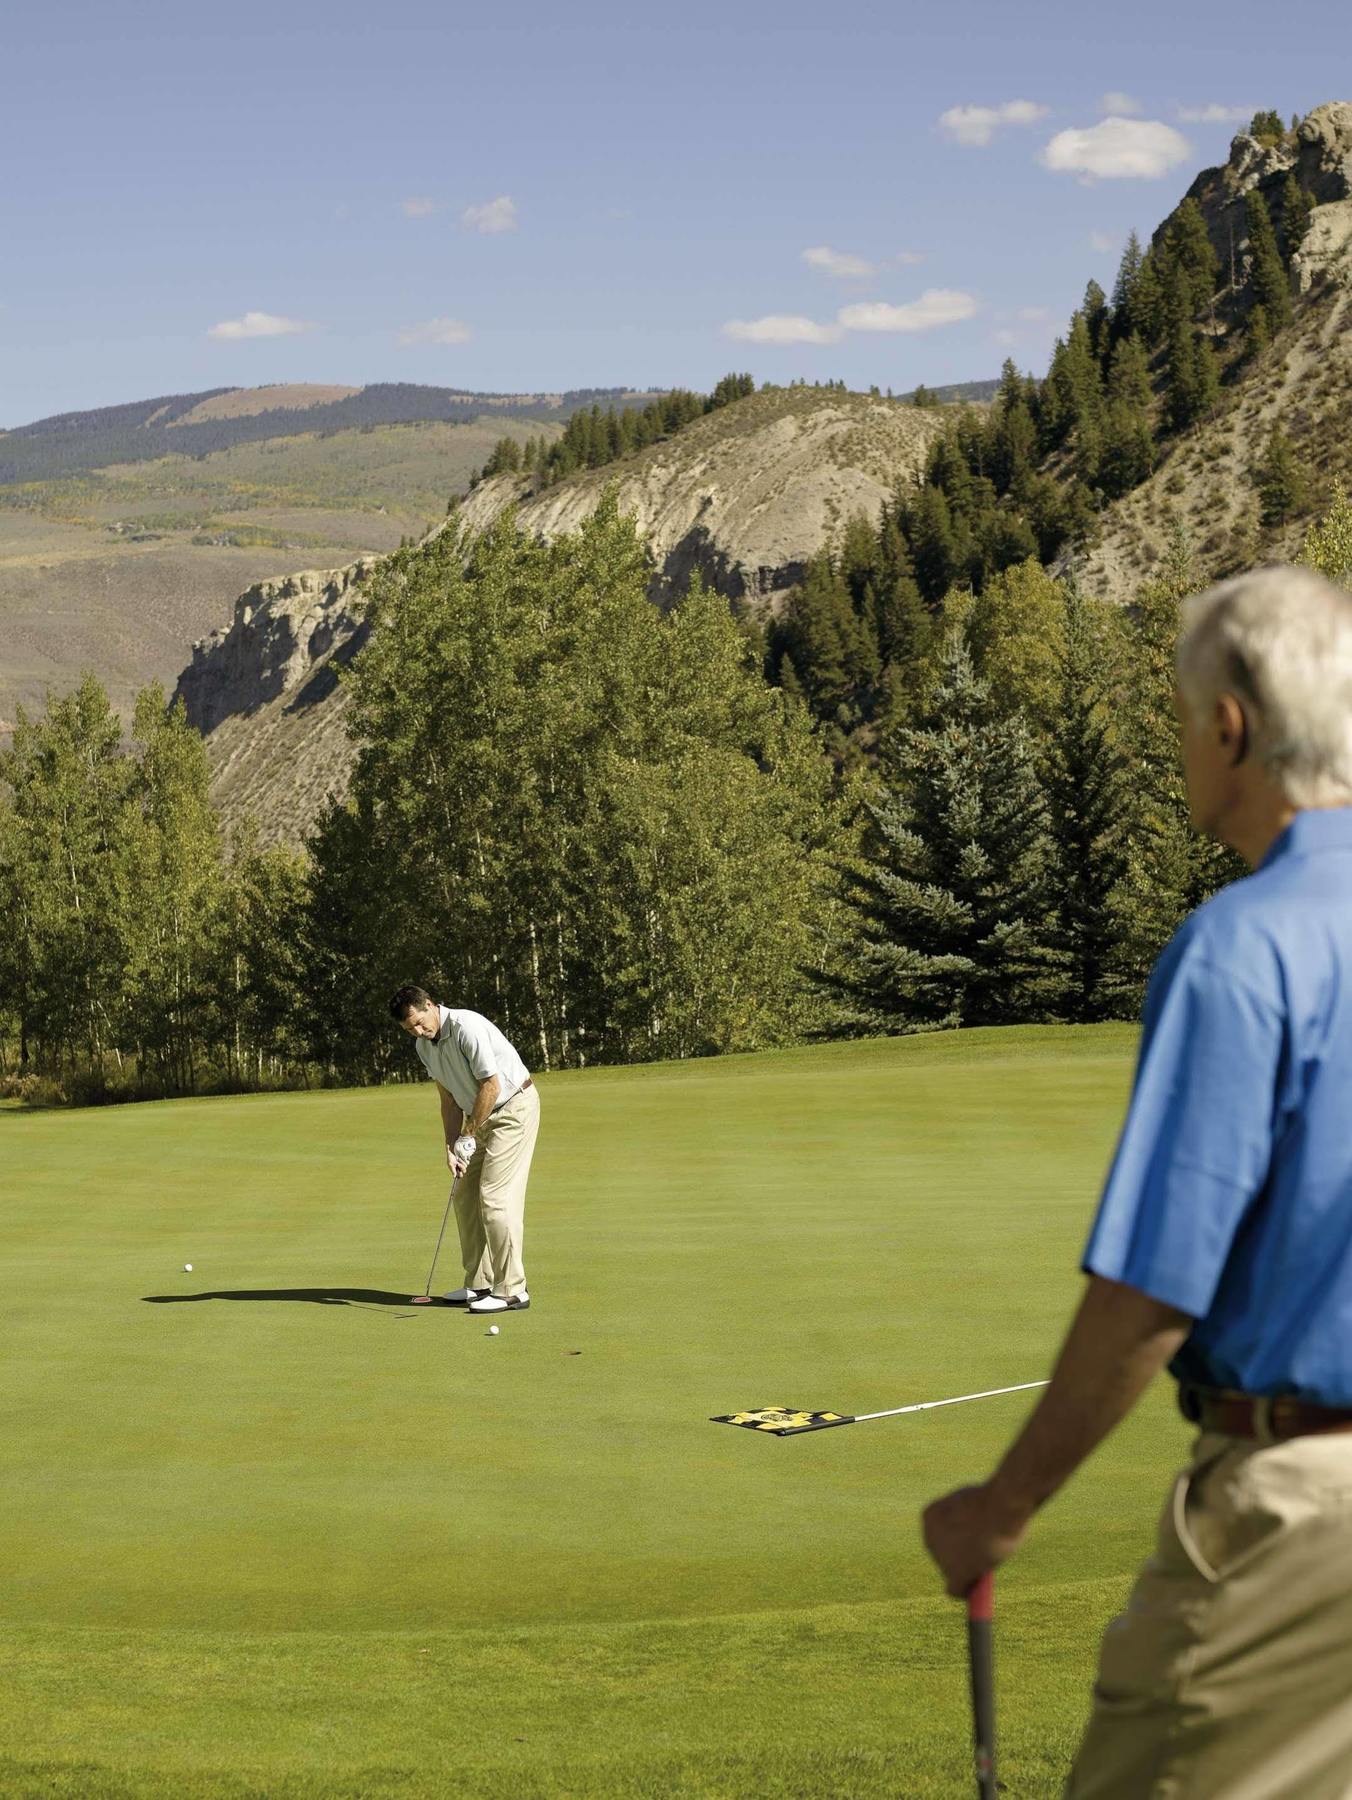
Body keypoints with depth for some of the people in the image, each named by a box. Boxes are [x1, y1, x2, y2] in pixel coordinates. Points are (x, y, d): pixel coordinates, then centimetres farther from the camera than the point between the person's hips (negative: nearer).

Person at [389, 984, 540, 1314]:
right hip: (481, 1115, 9)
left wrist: (468, 1137, -16)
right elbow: (449, 1099, 8)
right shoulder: (424, 1046, 3)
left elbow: (491, 1086, -24)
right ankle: (480, 1283, 15)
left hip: (513, 1105, -9)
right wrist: (452, 1147, -2)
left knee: (495, 1196, -14)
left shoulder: (467, 1027, -25)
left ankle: (512, 1290, -12)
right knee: (465, 1195, 8)